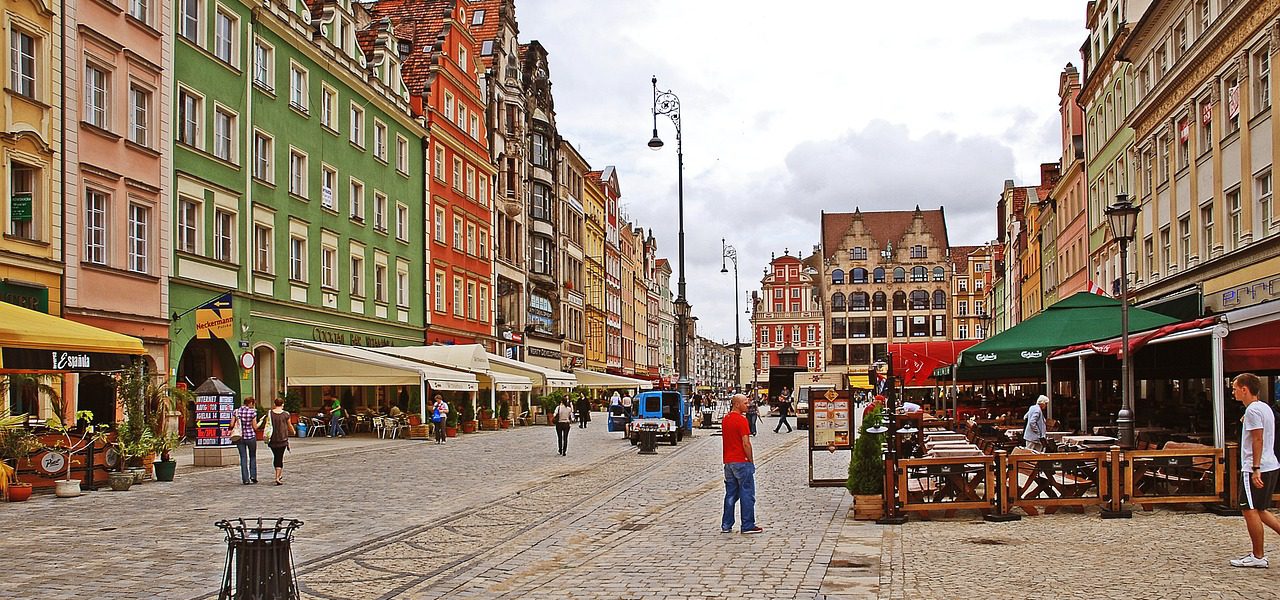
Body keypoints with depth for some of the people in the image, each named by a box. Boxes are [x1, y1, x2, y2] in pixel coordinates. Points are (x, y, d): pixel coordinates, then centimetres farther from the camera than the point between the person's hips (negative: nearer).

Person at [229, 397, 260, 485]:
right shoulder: (253, 412, -8)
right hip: (251, 436, -2)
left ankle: (245, 479, 3)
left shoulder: (236, 411, 2)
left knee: (243, 458, 6)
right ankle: (253, 476, 5)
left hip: (240, 437, 2)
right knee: (252, 457, 15)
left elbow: (232, 425, 0)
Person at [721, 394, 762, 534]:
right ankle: (748, 525, 1)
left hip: (728, 461, 8)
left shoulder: (725, 419, 12)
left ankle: (726, 525, 12)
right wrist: (751, 461, -8)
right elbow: (746, 444, -17)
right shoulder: (741, 420, -14)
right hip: (741, 461, -8)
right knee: (747, 494, -1)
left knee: (730, 494, 12)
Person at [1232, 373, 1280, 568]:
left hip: (1256, 469, -10)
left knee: (1250, 510, -1)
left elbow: (1258, 440, -21)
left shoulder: (1253, 410, -14)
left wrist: (1255, 469, -23)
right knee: (1259, 510, 16)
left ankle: (1258, 557, 4)